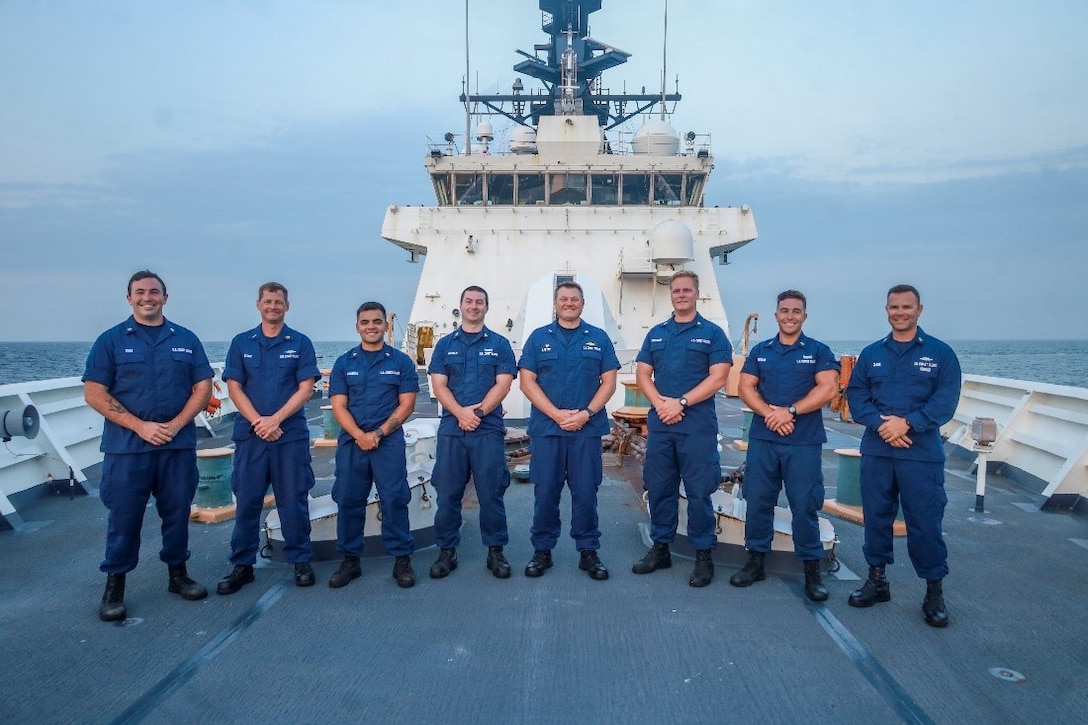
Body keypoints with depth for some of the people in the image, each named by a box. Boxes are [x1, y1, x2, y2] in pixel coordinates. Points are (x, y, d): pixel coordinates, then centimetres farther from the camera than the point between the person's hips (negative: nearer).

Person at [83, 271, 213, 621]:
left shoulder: (186, 339, 8)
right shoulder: (111, 340, 2)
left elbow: (203, 388, 5)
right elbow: (94, 394, -4)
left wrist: (176, 425, -9)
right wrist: (140, 426, -13)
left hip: (179, 444, 2)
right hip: (127, 446, -2)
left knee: (177, 511, 9)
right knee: (124, 515, 3)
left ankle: (178, 573, 24)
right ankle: (114, 585, 15)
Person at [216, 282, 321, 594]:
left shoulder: (300, 343, 3)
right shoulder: (241, 343, 8)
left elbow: (306, 389, -3)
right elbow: (234, 387, 3)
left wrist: (275, 420, -13)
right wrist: (258, 421, -10)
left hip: (291, 434, -1)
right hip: (250, 434, 2)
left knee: (293, 500, 4)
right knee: (246, 500, 5)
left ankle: (301, 561, 16)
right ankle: (242, 565, 16)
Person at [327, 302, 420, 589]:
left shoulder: (401, 362, 4)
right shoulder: (344, 363, 8)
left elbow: (406, 404, -1)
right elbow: (338, 406, 2)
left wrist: (378, 433, -11)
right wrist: (359, 435, -13)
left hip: (389, 441, -2)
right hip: (351, 442, 2)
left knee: (394, 500, -2)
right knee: (348, 501, 5)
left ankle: (402, 559, 8)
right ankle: (350, 560, 17)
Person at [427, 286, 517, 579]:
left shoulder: (499, 344, 7)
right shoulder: (445, 344, 11)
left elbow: (503, 384, -2)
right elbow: (438, 385, 2)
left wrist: (478, 411, -14)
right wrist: (461, 413, -14)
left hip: (489, 430, -1)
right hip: (451, 429, 2)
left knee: (491, 493, 2)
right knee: (448, 493, 5)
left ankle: (496, 551, 14)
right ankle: (446, 551, 16)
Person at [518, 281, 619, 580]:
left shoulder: (599, 338, 8)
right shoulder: (538, 338, 7)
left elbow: (608, 382, 4)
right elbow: (527, 382, 1)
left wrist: (586, 413, -11)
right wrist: (556, 414, -10)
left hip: (587, 429, 0)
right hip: (546, 428, 0)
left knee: (586, 492, 3)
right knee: (545, 492, 4)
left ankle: (588, 551, 15)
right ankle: (542, 550, 17)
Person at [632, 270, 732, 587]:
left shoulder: (712, 333, 1)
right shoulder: (656, 333, 13)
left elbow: (718, 377, -7)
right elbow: (643, 374, 9)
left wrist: (681, 402, -15)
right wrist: (659, 403, -9)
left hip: (697, 427, -4)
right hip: (659, 425, 4)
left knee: (699, 492, 0)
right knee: (659, 488, 10)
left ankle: (704, 555, 11)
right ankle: (660, 548, 23)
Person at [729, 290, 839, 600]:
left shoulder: (819, 351, 3)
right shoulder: (760, 351, 11)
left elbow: (828, 388, -9)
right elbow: (745, 387, 4)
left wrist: (790, 411, -16)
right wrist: (769, 412, -13)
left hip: (804, 442, -3)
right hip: (762, 438, 3)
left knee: (804, 505, 0)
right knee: (758, 501, 6)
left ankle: (812, 569, 11)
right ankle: (756, 561, 18)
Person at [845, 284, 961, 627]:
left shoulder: (940, 353, 2)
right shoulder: (871, 353, 11)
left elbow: (946, 400, -7)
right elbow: (855, 395, 4)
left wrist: (907, 423, -19)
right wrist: (880, 424, -13)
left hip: (922, 453, -3)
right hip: (876, 451, 3)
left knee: (925, 521, 0)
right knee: (876, 516, 10)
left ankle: (934, 591, 13)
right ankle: (877, 579, 24)